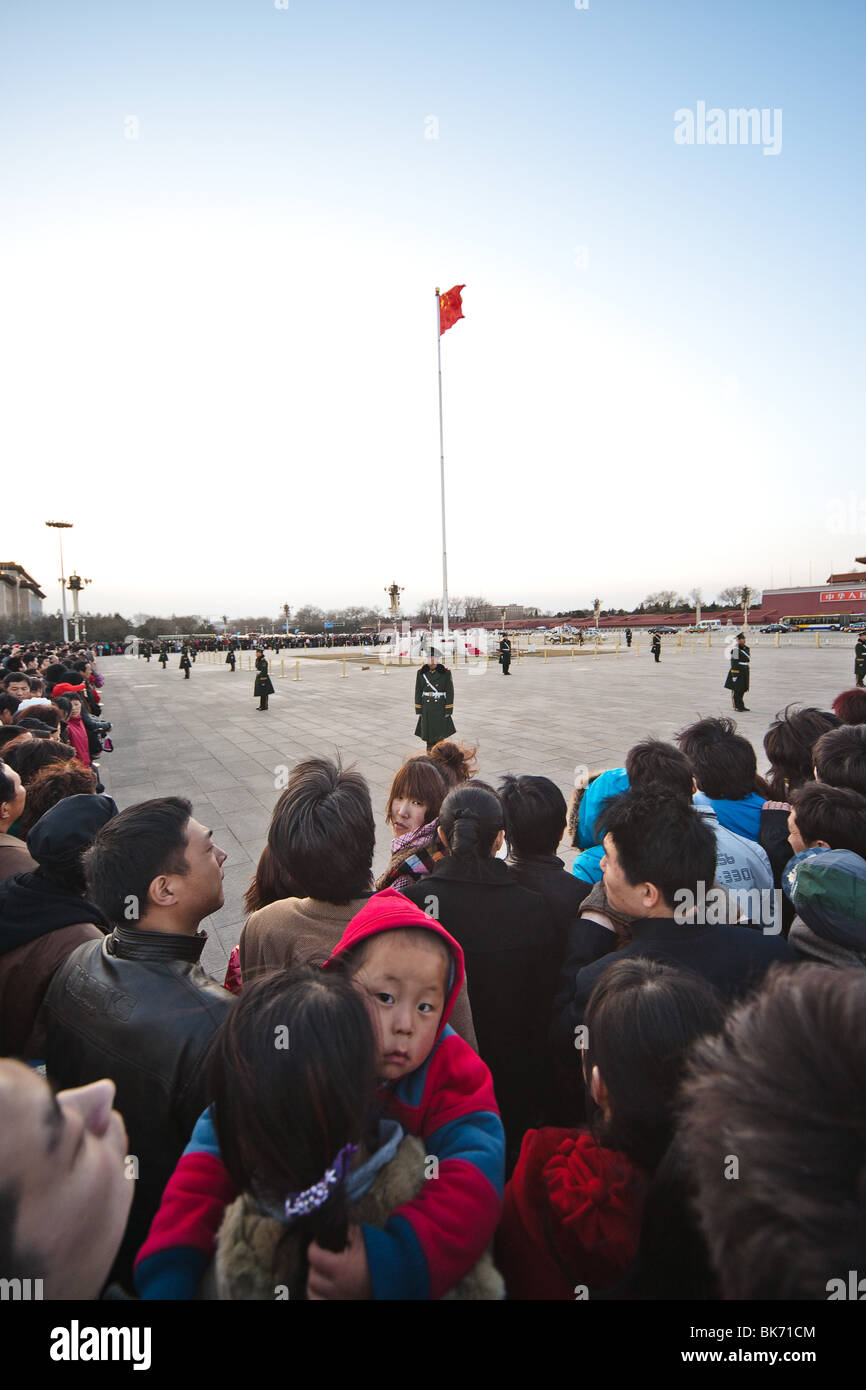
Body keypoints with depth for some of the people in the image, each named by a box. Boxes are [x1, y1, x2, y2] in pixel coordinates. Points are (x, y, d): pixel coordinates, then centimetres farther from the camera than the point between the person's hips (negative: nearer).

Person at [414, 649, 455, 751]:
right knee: (428, 731, 6)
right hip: (426, 707, 2)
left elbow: (450, 691, -4)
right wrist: (418, 710, 2)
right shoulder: (421, 672, 1)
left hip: (440, 707, -2)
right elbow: (418, 691, 4)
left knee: (440, 731, 1)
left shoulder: (445, 672, -5)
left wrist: (448, 710, -7)